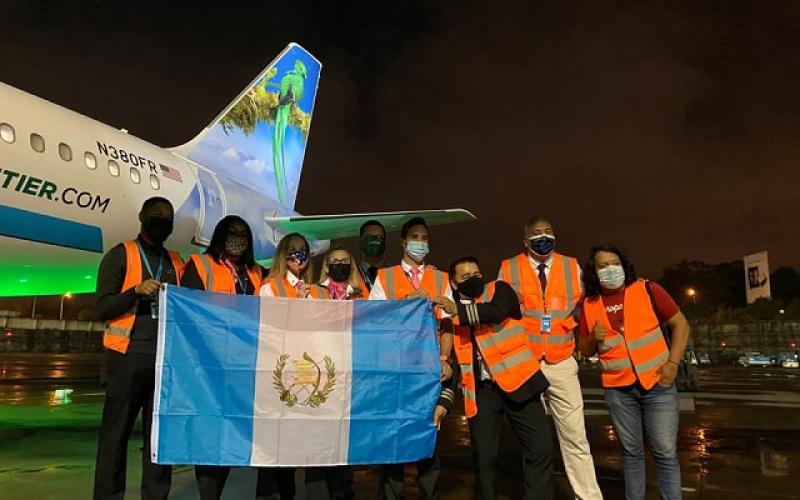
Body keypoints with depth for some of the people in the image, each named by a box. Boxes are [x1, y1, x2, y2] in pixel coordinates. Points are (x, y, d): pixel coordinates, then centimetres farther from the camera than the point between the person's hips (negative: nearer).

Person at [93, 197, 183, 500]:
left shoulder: (176, 262, 16)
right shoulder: (120, 255, 3)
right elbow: (101, 307, -5)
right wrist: (137, 291, -20)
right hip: (128, 358, -4)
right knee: (115, 435, 0)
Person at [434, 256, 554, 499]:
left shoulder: (499, 290, 4)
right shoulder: (450, 311, 11)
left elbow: (496, 312, -20)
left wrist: (459, 310, -13)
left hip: (516, 379, -2)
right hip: (481, 389, 2)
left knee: (540, 448, -4)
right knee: (484, 456, 5)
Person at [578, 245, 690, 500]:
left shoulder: (647, 289, -5)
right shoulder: (589, 305, 2)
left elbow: (680, 324, 1)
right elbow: (585, 350, 9)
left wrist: (673, 362, -9)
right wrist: (593, 338, -14)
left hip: (657, 383, -2)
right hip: (618, 389, 2)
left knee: (666, 452, 1)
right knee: (631, 451, 12)